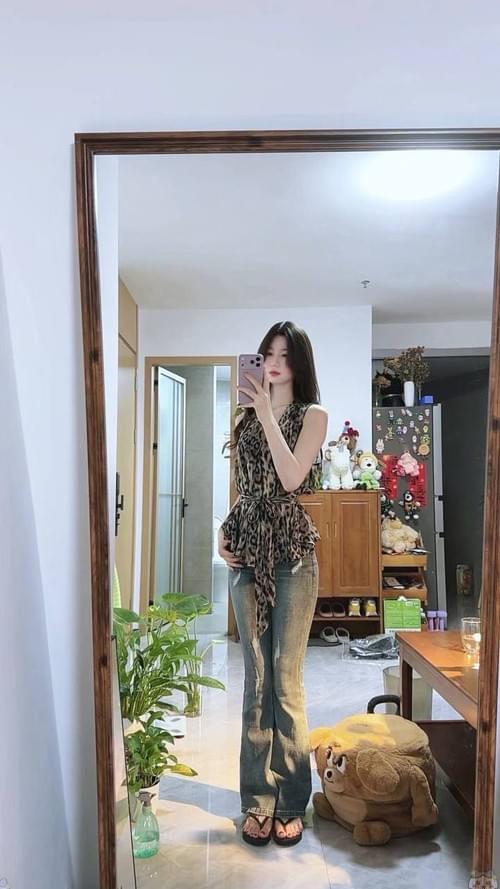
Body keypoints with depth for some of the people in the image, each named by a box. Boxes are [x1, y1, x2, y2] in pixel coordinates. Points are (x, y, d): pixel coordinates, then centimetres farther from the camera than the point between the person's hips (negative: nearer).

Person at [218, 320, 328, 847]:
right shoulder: (247, 418, 15)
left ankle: (290, 803, 14)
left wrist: (267, 415, -13)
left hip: (292, 553, -4)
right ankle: (257, 799, 19)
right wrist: (224, 530, 5)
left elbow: (291, 479, -14)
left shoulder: (312, 415, 1)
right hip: (247, 554, 4)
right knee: (256, 678, 8)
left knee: (286, 678, -1)